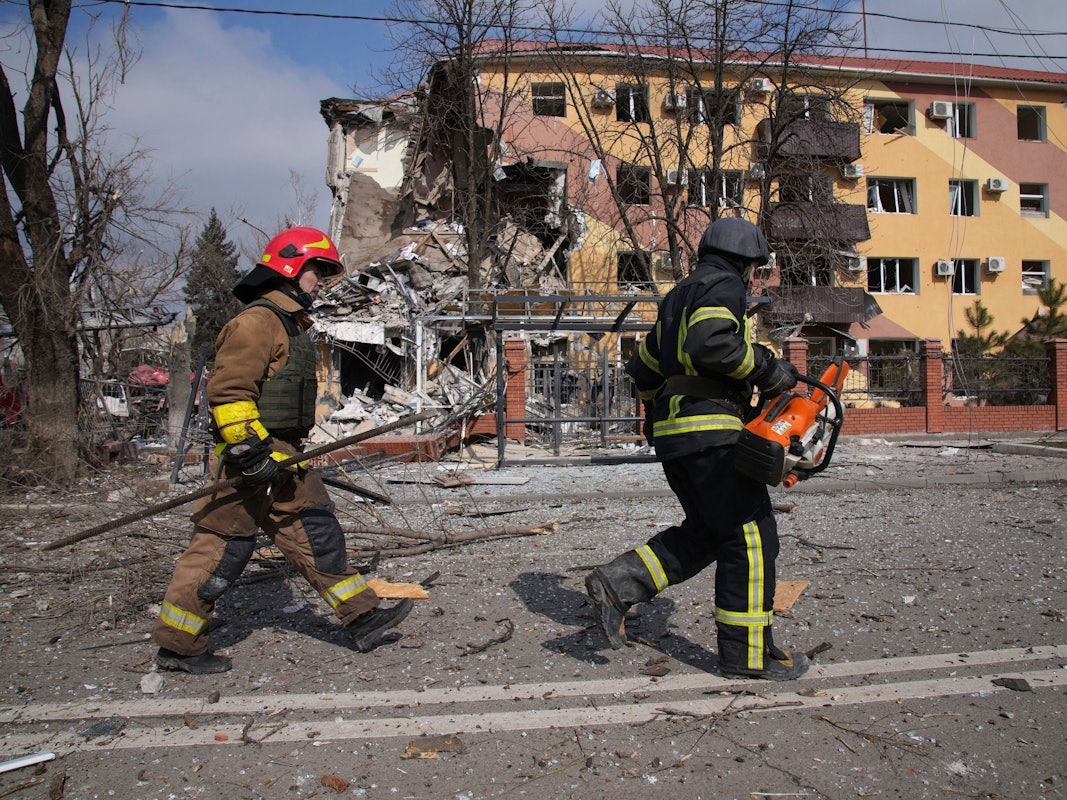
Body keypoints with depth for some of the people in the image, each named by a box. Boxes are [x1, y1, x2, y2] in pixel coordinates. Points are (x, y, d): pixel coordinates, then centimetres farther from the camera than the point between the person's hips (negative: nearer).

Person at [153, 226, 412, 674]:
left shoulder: (291, 323, 19)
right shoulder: (258, 320, -14)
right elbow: (228, 390, -23)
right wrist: (250, 450, -25)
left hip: (283, 456, 10)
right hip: (252, 457, -10)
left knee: (317, 534, 12)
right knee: (224, 547, -2)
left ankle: (362, 619, 19)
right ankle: (177, 645, 12)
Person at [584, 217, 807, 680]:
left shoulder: (678, 298, 26)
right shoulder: (722, 286, -3)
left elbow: (643, 369, 29)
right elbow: (712, 343, -23)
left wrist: (659, 412, 40)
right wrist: (767, 369, -12)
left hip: (672, 433, 10)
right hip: (710, 428, -9)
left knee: (706, 531, 14)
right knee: (749, 532, -3)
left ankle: (618, 585, 4)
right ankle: (746, 651, 1)